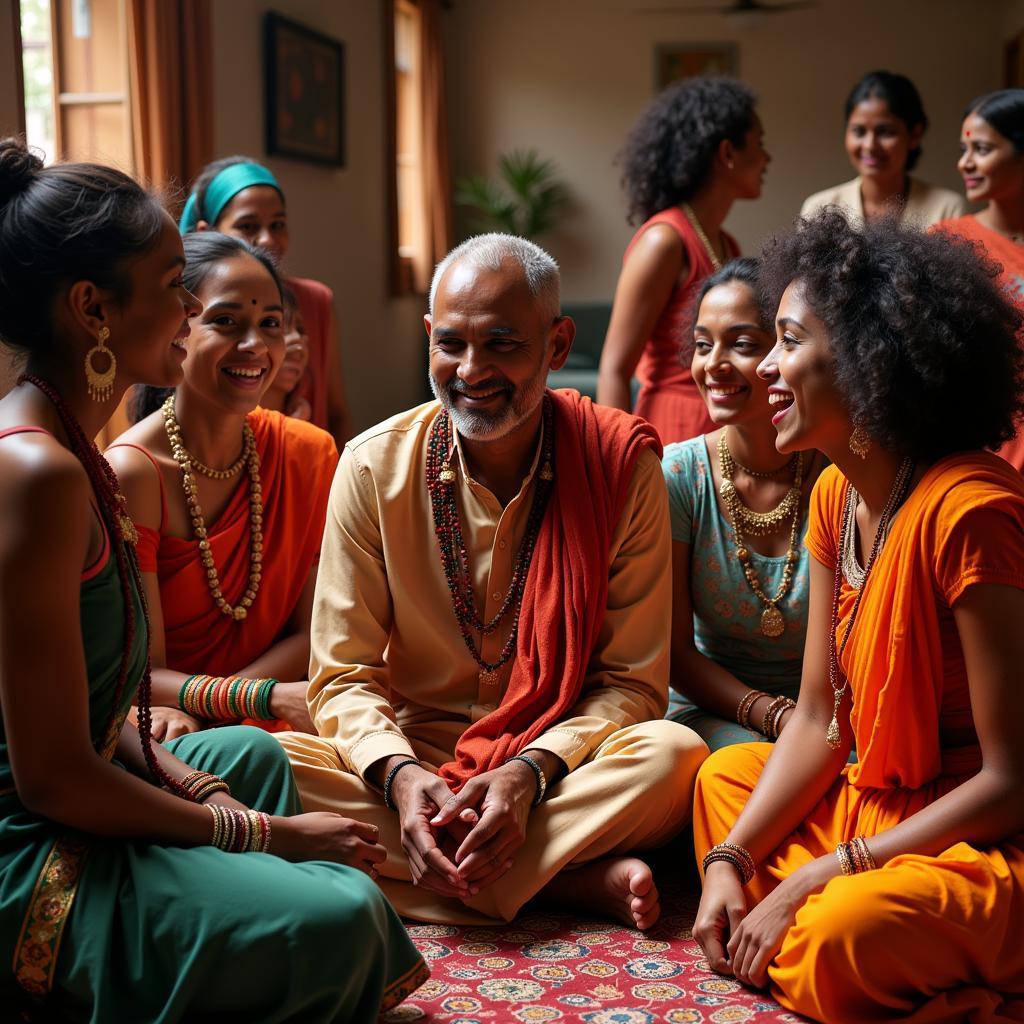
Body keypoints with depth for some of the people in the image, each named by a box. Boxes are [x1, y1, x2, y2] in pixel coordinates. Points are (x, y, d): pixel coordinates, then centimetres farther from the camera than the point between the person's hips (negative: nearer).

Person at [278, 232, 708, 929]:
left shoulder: (622, 464, -8)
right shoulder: (373, 467, -5)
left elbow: (631, 680, -6)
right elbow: (344, 675, -4)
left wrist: (529, 772, -24)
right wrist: (398, 773, -24)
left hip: (563, 765, -2)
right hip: (413, 761, 2)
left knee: (673, 754, -31)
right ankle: (578, 878, -24)